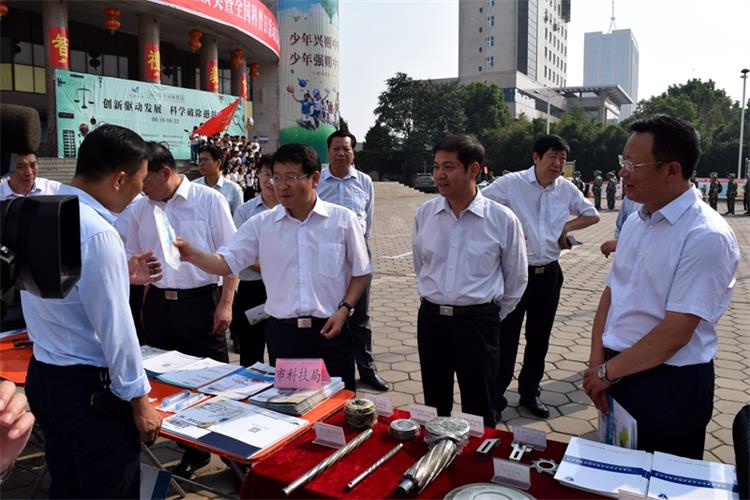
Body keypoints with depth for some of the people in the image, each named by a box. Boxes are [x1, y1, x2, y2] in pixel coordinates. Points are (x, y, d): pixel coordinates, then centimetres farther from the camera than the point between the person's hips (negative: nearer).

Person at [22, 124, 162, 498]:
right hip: (88, 388, -8)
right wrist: (139, 401, -13)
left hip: (43, 376, 9)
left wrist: (119, 276, 19)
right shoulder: (95, 232, -24)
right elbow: (113, 326, -21)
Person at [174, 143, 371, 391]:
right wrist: (192, 254, -20)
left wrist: (344, 310, -9)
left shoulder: (343, 219, -3)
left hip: (329, 331, -1)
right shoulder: (261, 224, 1)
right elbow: (225, 263, -2)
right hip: (282, 331, 2)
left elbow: (360, 273, 4)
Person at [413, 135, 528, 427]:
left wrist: (491, 317, 8)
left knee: (478, 413, 10)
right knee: (434, 408, 19)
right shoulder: (425, 214, -1)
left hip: (477, 323, -3)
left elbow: (516, 280, 3)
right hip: (431, 319, 3)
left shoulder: (503, 220, -10)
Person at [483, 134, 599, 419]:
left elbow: (592, 215, 17)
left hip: (549, 273, 5)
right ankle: (496, 396, 17)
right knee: (507, 337, 1)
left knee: (539, 338, 15)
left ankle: (529, 391, 33)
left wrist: (567, 227, 1)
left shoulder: (566, 188, 4)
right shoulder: (511, 183, -10)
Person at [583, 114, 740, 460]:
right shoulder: (636, 222, 6)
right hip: (617, 374, 7)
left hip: (670, 386, -7)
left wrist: (607, 371, -14)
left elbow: (677, 331, -22)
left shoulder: (707, 236, -19)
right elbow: (611, 293, 6)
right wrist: (597, 363, -3)